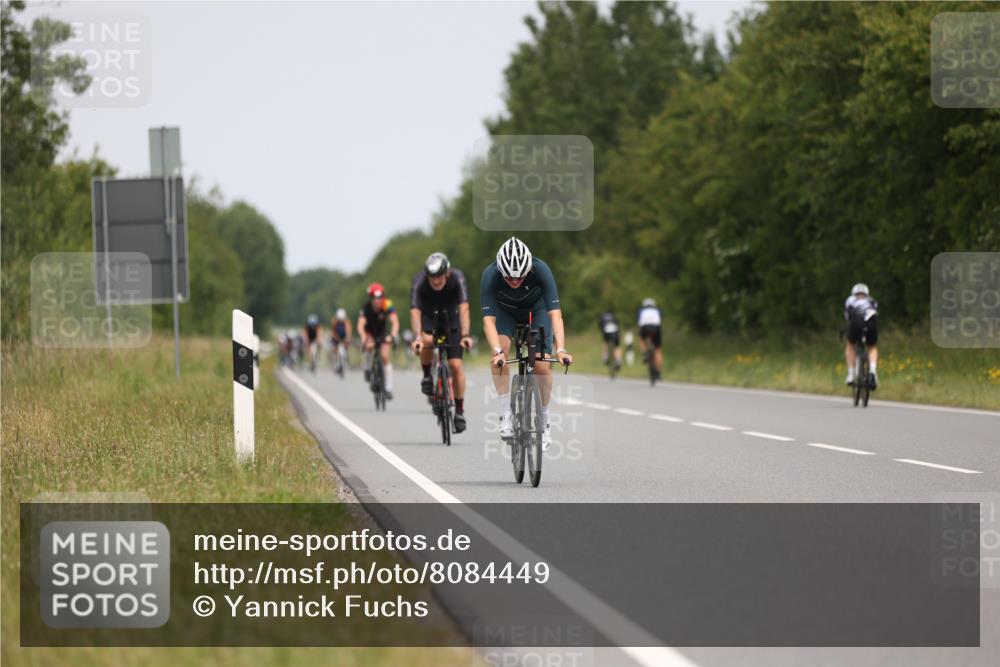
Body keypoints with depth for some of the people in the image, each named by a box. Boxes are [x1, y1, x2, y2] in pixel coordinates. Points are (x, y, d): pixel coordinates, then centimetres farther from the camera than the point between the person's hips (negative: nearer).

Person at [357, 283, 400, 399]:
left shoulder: (387, 306, -27)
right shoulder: (366, 308, -28)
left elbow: (395, 322, -36)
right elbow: (360, 325, -39)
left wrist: (392, 335, -54)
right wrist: (364, 338, -57)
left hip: (382, 333, 1)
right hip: (369, 332, -1)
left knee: (385, 356, -15)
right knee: (369, 345, -33)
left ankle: (388, 388, -12)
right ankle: (367, 369, -7)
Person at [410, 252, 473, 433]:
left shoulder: (457, 278, -31)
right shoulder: (419, 282, -30)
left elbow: (464, 308, -40)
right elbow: (415, 312, -39)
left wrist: (465, 335, -54)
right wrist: (417, 337, -55)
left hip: (451, 318, 0)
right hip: (429, 316, 0)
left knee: (455, 365, -11)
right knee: (427, 341, -34)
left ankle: (459, 410, 2)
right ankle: (427, 376, -7)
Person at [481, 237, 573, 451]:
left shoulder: (541, 271, -37)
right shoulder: (490, 276, -36)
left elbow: (555, 314, -41)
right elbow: (488, 320, -39)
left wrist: (561, 350, -53)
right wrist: (497, 351, -55)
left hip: (536, 310, 0)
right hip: (505, 311, 0)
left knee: (541, 365, -15)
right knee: (499, 357, -27)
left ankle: (544, 422, 4)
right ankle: (506, 416, -17)